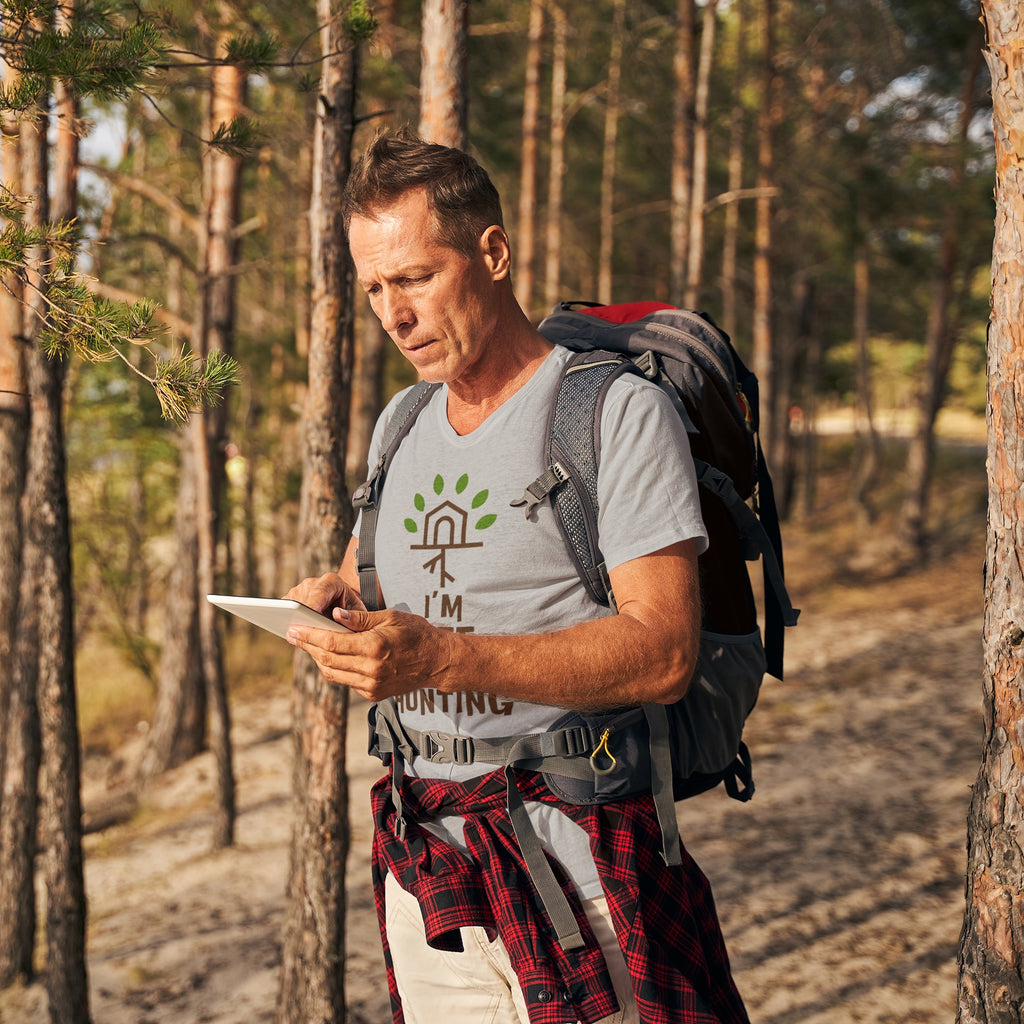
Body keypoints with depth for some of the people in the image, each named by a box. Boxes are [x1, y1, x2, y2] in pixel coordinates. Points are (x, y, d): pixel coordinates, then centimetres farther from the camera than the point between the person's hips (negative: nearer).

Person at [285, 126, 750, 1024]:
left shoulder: (620, 411, -9)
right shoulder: (398, 429, 14)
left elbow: (663, 654, -18)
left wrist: (439, 657, -28)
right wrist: (337, 601, -1)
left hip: (575, 865, -5)